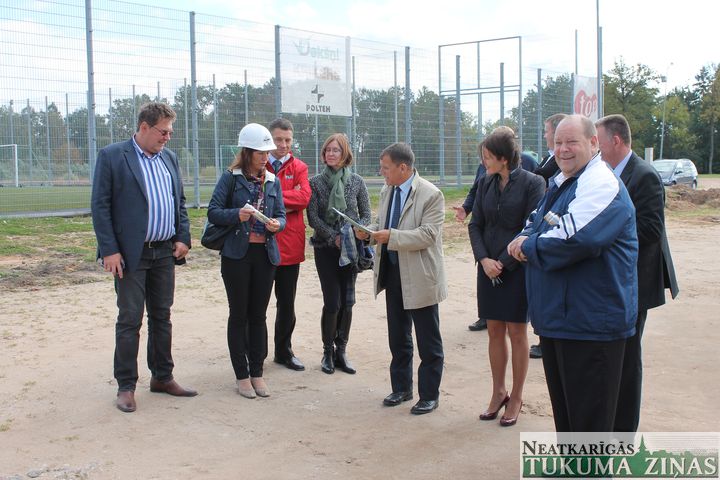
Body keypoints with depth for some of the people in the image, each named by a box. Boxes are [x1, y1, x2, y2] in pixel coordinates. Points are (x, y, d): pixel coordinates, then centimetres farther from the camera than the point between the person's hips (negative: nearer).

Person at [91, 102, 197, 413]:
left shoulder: (169, 158, 11)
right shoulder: (112, 156, -7)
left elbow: (180, 201, 17)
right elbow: (100, 206, -9)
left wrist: (183, 237, 4)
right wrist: (109, 250, -15)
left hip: (165, 252, 6)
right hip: (130, 255, -6)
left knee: (162, 317, 13)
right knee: (130, 320, -1)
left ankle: (162, 377, 25)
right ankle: (126, 386, 9)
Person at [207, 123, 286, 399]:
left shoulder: (272, 181, 9)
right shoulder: (231, 178, -4)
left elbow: (281, 215, 10)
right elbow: (213, 212, -9)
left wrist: (277, 224, -13)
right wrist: (237, 215, -26)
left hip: (265, 254, 4)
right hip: (237, 254, -4)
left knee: (258, 315, 10)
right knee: (238, 315, 4)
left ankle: (257, 373, 19)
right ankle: (242, 376, 13)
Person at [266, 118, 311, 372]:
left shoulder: (299, 167, 7)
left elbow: (304, 197, -10)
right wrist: (285, 203, -16)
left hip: (290, 244, 2)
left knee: (287, 303, 12)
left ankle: (284, 351, 26)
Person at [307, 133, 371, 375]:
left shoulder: (356, 181, 4)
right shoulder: (316, 182, -1)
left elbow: (366, 215, 7)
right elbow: (313, 218, -4)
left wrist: (353, 235, -9)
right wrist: (334, 237, -14)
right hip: (326, 248, -2)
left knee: (347, 302, 3)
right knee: (332, 302, -5)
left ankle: (341, 351, 16)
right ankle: (328, 352, 12)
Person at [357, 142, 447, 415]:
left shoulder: (431, 195, -15)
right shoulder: (387, 191, 7)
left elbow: (428, 234, -22)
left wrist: (391, 236, -27)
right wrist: (370, 232, -4)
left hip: (419, 277, -7)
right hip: (393, 273, 7)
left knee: (428, 342, 6)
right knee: (398, 338, 18)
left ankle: (429, 395, 18)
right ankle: (401, 388, 32)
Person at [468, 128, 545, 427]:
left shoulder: (532, 183, -10)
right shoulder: (485, 183, 5)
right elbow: (475, 224, 7)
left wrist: (504, 262, -13)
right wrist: (483, 259, -7)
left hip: (517, 267, -4)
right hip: (489, 267, 5)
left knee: (517, 333, 5)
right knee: (494, 331, 10)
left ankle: (516, 397, 18)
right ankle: (498, 393, 24)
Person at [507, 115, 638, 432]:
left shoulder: (601, 185, -17)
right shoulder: (559, 183, 14)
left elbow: (574, 240, -29)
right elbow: (535, 223, 22)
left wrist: (527, 246, -12)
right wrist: (526, 240, -3)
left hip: (590, 321, -10)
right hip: (556, 317, 10)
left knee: (589, 417, 1)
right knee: (563, 408, 21)